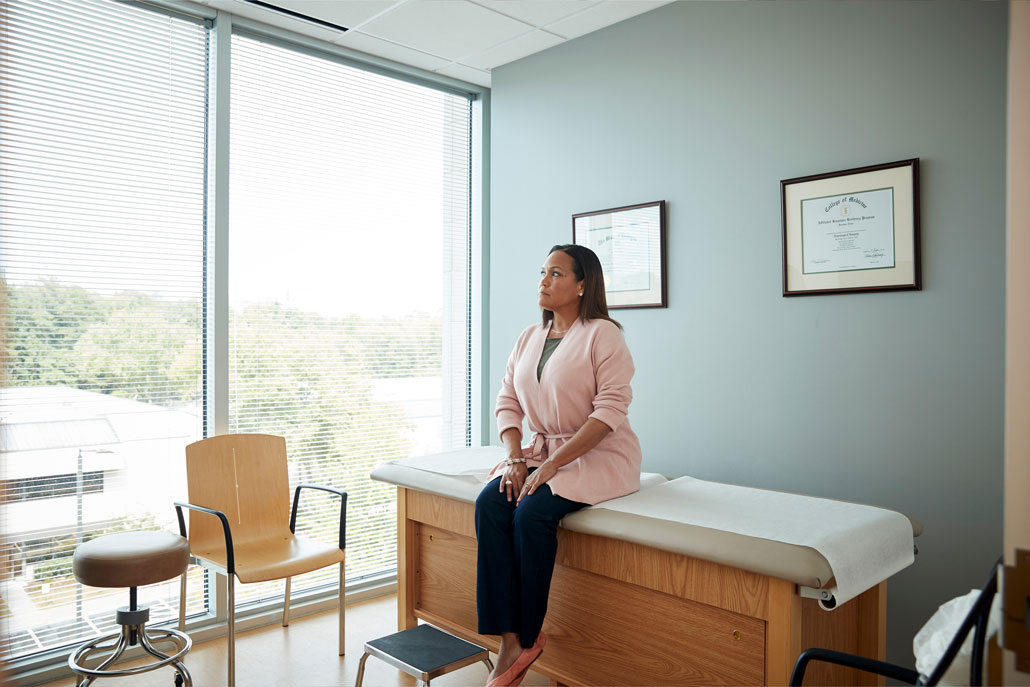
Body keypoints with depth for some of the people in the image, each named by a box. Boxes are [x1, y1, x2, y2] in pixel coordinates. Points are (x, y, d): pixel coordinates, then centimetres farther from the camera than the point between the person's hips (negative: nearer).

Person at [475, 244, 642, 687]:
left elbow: (610, 410, -17)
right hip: (543, 451, 6)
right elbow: (507, 402, 11)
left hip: (600, 456, -6)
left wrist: (552, 465, -21)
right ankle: (509, 643, -18)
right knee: (490, 503, -21)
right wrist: (516, 457, -7)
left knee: (533, 511, -29)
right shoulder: (528, 339, 12)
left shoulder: (602, 334, -9)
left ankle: (527, 637, -8)